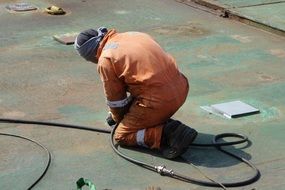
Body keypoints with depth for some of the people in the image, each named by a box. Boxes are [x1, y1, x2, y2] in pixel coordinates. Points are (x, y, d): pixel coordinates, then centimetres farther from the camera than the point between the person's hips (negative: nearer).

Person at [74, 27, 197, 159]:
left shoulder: (105, 60, -4)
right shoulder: (133, 35, 19)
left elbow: (115, 98, 4)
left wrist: (118, 119, 27)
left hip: (160, 101, -8)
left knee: (121, 137, 10)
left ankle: (165, 135, -9)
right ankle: (166, 126, 13)